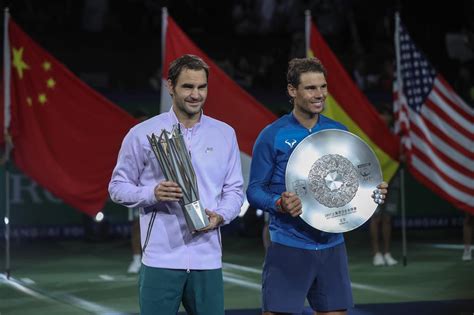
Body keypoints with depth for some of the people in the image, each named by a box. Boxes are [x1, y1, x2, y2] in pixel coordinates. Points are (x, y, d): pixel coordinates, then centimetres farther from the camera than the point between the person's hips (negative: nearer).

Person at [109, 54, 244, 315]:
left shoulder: (225, 134, 9)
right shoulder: (143, 134, 0)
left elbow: (234, 189, 12)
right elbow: (118, 186, 4)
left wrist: (220, 216, -9)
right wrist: (153, 193, -15)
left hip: (207, 259, 3)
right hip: (161, 259, -3)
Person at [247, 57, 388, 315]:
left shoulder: (339, 133, 8)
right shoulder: (273, 136, -5)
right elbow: (255, 190, -4)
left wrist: (373, 191, -5)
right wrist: (280, 204, -24)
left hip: (331, 246, 4)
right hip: (289, 247, -4)